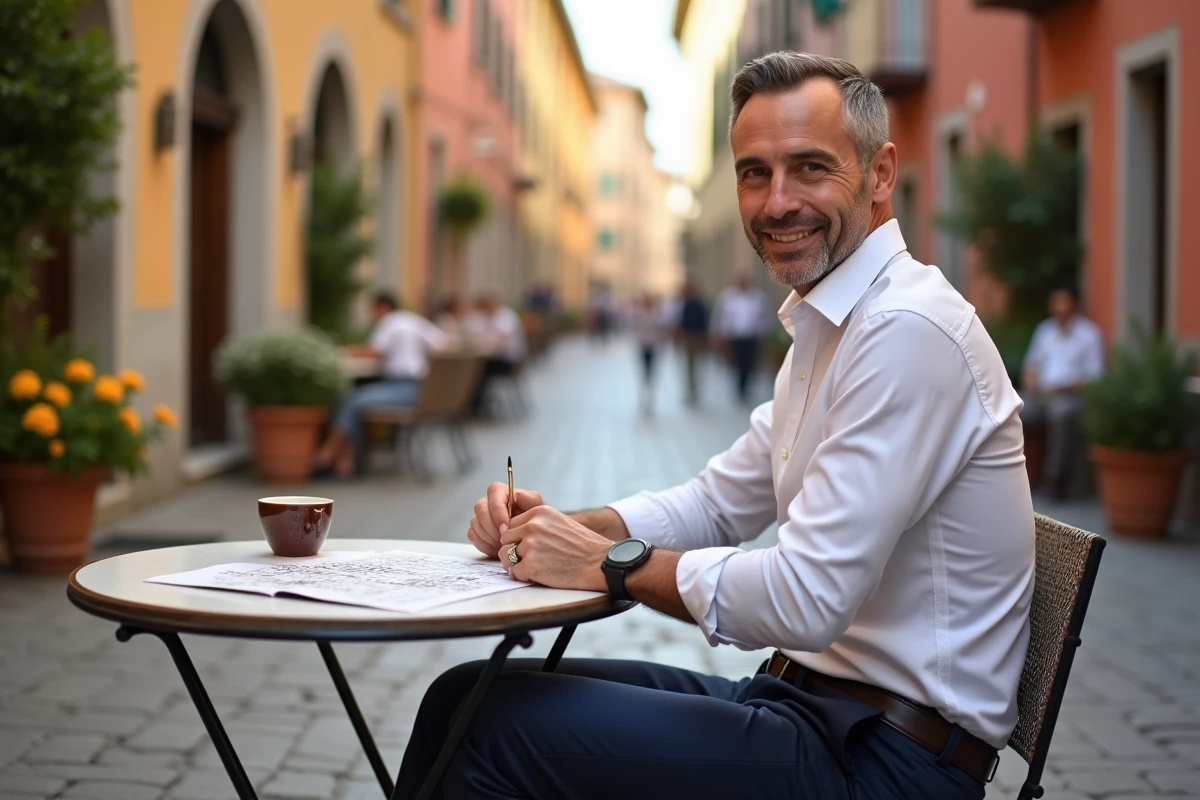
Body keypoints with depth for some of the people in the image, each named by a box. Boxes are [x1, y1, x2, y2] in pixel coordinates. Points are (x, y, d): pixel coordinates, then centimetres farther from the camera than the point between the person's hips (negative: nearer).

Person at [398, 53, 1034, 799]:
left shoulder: (908, 331, -20)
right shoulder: (828, 325, 13)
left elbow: (808, 600, -25)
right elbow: (718, 503, 18)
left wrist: (610, 562, -12)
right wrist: (560, 525, 1)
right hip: (813, 700, 9)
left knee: (501, 727, -15)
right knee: (466, 698, 4)